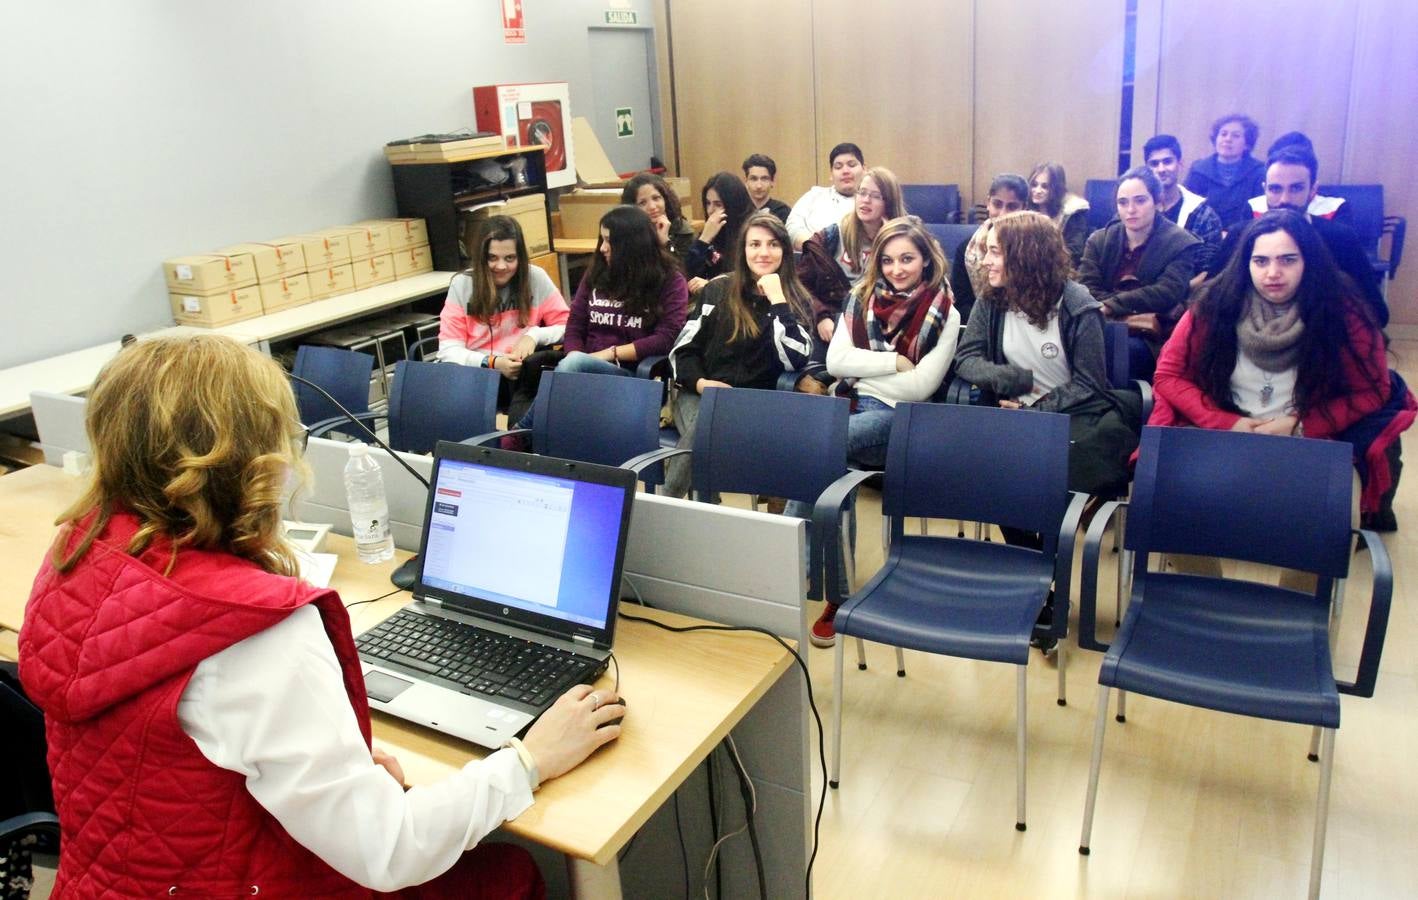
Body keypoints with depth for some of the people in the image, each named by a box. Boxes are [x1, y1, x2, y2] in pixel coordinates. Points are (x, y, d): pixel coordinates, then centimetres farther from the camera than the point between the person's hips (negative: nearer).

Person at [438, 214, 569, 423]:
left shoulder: (535, 277, 3)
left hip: (525, 375, 0)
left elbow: (568, 326, 7)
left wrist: (535, 335, -12)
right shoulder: (462, 284, 3)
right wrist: (492, 363, -17)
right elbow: (449, 349, -2)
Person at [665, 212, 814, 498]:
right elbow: (683, 349, 9)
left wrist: (777, 300, -11)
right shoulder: (717, 290, 11)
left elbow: (795, 360, -11)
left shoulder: (797, 301, 7)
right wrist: (700, 382, -11)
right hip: (700, 393, 1)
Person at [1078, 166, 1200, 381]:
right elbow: (1086, 291, -2)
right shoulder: (1099, 240, 11)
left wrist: (1111, 306, -19)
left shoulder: (1180, 243, 4)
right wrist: (1129, 316, -16)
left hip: (1151, 340, -2)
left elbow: (1167, 293, -11)